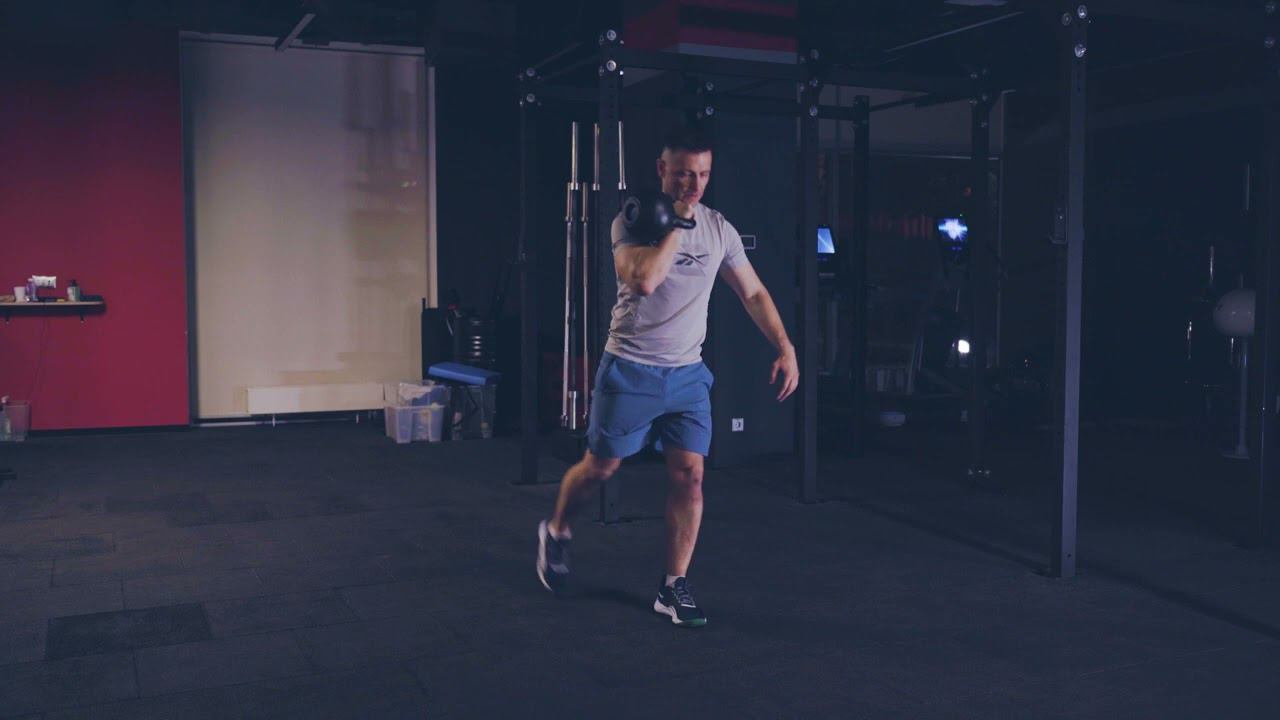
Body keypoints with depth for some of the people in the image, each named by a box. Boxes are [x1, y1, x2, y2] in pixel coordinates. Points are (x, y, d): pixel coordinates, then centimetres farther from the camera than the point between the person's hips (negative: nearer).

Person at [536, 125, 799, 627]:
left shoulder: (719, 229, 4)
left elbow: (754, 293, 10)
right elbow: (643, 280, -29)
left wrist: (786, 350, 1)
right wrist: (677, 223, -22)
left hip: (687, 373, 4)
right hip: (631, 369, -3)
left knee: (689, 475, -3)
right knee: (600, 466, 8)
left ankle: (674, 587, 8)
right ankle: (556, 532, 37)